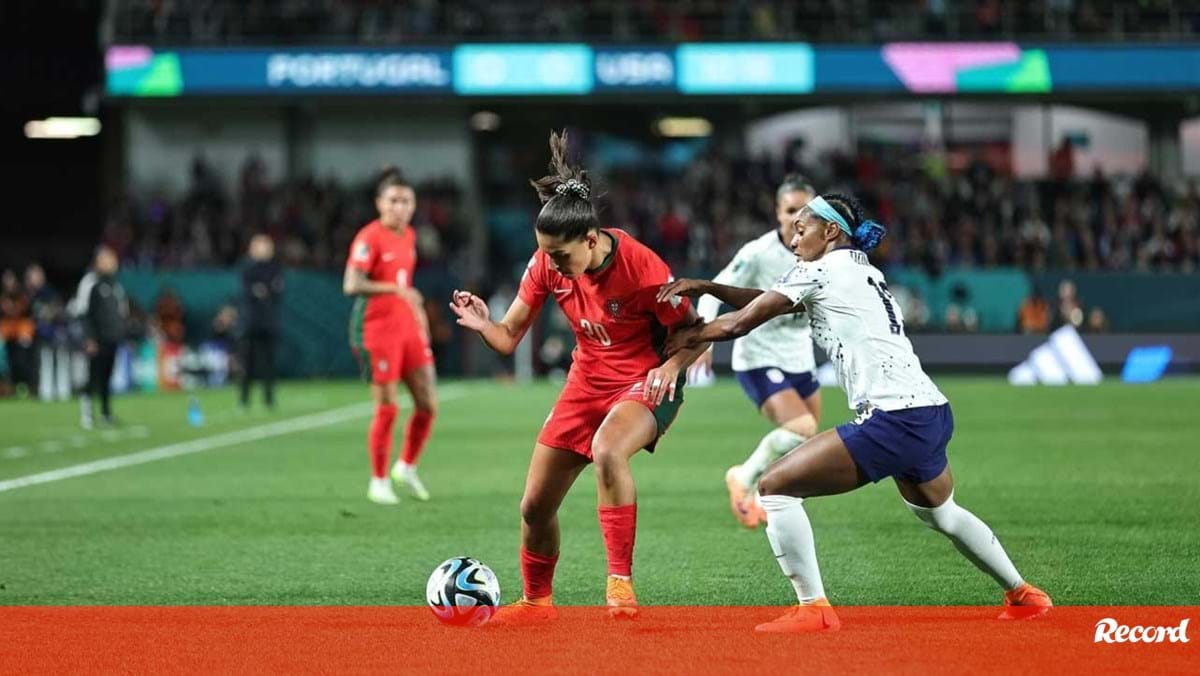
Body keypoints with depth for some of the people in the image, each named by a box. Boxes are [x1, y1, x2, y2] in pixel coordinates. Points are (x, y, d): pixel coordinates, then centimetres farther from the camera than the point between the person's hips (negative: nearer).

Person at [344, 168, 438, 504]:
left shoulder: (408, 236, 11)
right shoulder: (370, 237, -13)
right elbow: (351, 285, -23)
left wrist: (418, 312, 21)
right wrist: (395, 289, -32)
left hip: (408, 328, 7)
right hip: (377, 331, -7)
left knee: (428, 404, 4)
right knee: (387, 409, -5)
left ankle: (407, 467, 24)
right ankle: (379, 482, 9)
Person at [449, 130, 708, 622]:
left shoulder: (640, 267, -25)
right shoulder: (546, 265, -11)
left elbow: (695, 333, -13)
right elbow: (509, 338, -5)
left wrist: (672, 365, -32)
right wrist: (481, 324, -27)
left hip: (644, 384, -6)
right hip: (587, 383, 6)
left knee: (607, 451, -39)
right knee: (535, 507, 6)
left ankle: (620, 581, -31)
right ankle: (537, 600, 34)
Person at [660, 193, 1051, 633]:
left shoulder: (821, 270, -3)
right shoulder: (862, 270, 22)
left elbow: (740, 323, 0)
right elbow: (767, 301, 26)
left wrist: (688, 336, 16)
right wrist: (706, 287, 19)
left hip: (893, 422, -10)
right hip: (933, 414, 10)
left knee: (774, 487, -7)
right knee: (938, 512, 34)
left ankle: (813, 609, -9)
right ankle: (1023, 595, 43)